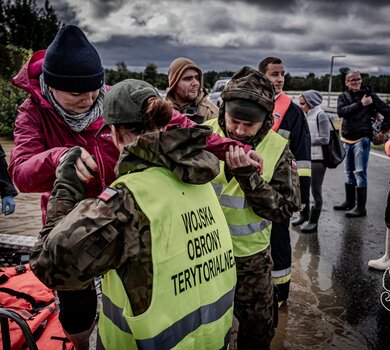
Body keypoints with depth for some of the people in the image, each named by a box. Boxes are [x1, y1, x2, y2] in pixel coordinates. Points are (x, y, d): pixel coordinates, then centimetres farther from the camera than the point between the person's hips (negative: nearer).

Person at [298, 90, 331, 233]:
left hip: (318, 159, -7)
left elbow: (324, 139, -13)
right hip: (307, 157, 7)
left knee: (316, 191, 1)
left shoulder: (321, 115, -8)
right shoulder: (307, 115, 11)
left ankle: (313, 222, 9)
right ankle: (304, 216, 26)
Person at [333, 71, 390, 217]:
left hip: (362, 139, -5)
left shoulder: (370, 95, -2)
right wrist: (360, 104, -16)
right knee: (349, 173, 14)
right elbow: (341, 111, -12)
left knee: (360, 173, -8)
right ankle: (349, 202, 27)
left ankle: (361, 208, -3)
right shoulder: (343, 96, 8)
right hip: (346, 139, 5)